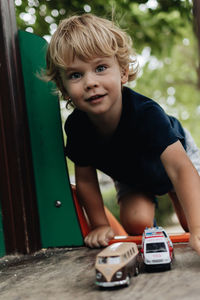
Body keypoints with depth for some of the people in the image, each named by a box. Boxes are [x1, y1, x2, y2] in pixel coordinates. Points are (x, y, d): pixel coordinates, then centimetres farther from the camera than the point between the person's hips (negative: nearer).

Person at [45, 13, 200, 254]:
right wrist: (100, 225, -13)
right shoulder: (76, 126, -30)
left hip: (175, 152, -2)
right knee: (136, 224, -18)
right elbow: (86, 180, -14)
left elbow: (179, 167, -55)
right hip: (131, 178, 2)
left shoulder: (146, 113, -44)